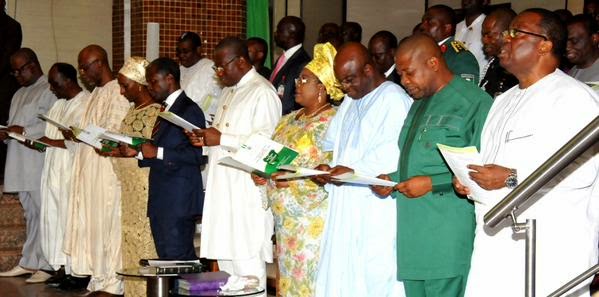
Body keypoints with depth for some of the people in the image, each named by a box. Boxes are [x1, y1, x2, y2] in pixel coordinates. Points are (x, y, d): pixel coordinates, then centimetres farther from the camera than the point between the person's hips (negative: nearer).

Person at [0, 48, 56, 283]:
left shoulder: (50, 91, -7)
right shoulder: (19, 94, 22)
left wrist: (25, 131, -18)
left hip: (40, 164, -8)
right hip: (21, 165, 8)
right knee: (31, 215, 12)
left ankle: (46, 265, -5)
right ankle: (29, 262, 16)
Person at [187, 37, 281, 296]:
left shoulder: (262, 92, -11)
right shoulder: (229, 91, 19)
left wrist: (221, 139, -18)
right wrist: (206, 140, 6)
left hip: (248, 189, -9)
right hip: (223, 187, 9)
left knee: (247, 261, -7)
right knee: (225, 257, 11)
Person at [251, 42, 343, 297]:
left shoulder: (331, 122, -10)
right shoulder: (290, 120, 16)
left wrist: (295, 178, -24)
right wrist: (262, 174, 2)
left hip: (313, 221, -8)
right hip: (285, 219, 8)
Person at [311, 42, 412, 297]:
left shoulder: (394, 99, -9)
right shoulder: (350, 102, 20)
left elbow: (393, 152, -18)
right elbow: (331, 145, 20)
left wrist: (355, 170, -24)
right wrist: (327, 169, 0)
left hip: (377, 210, -8)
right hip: (345, 207, 8)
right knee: (341, 276, 7)